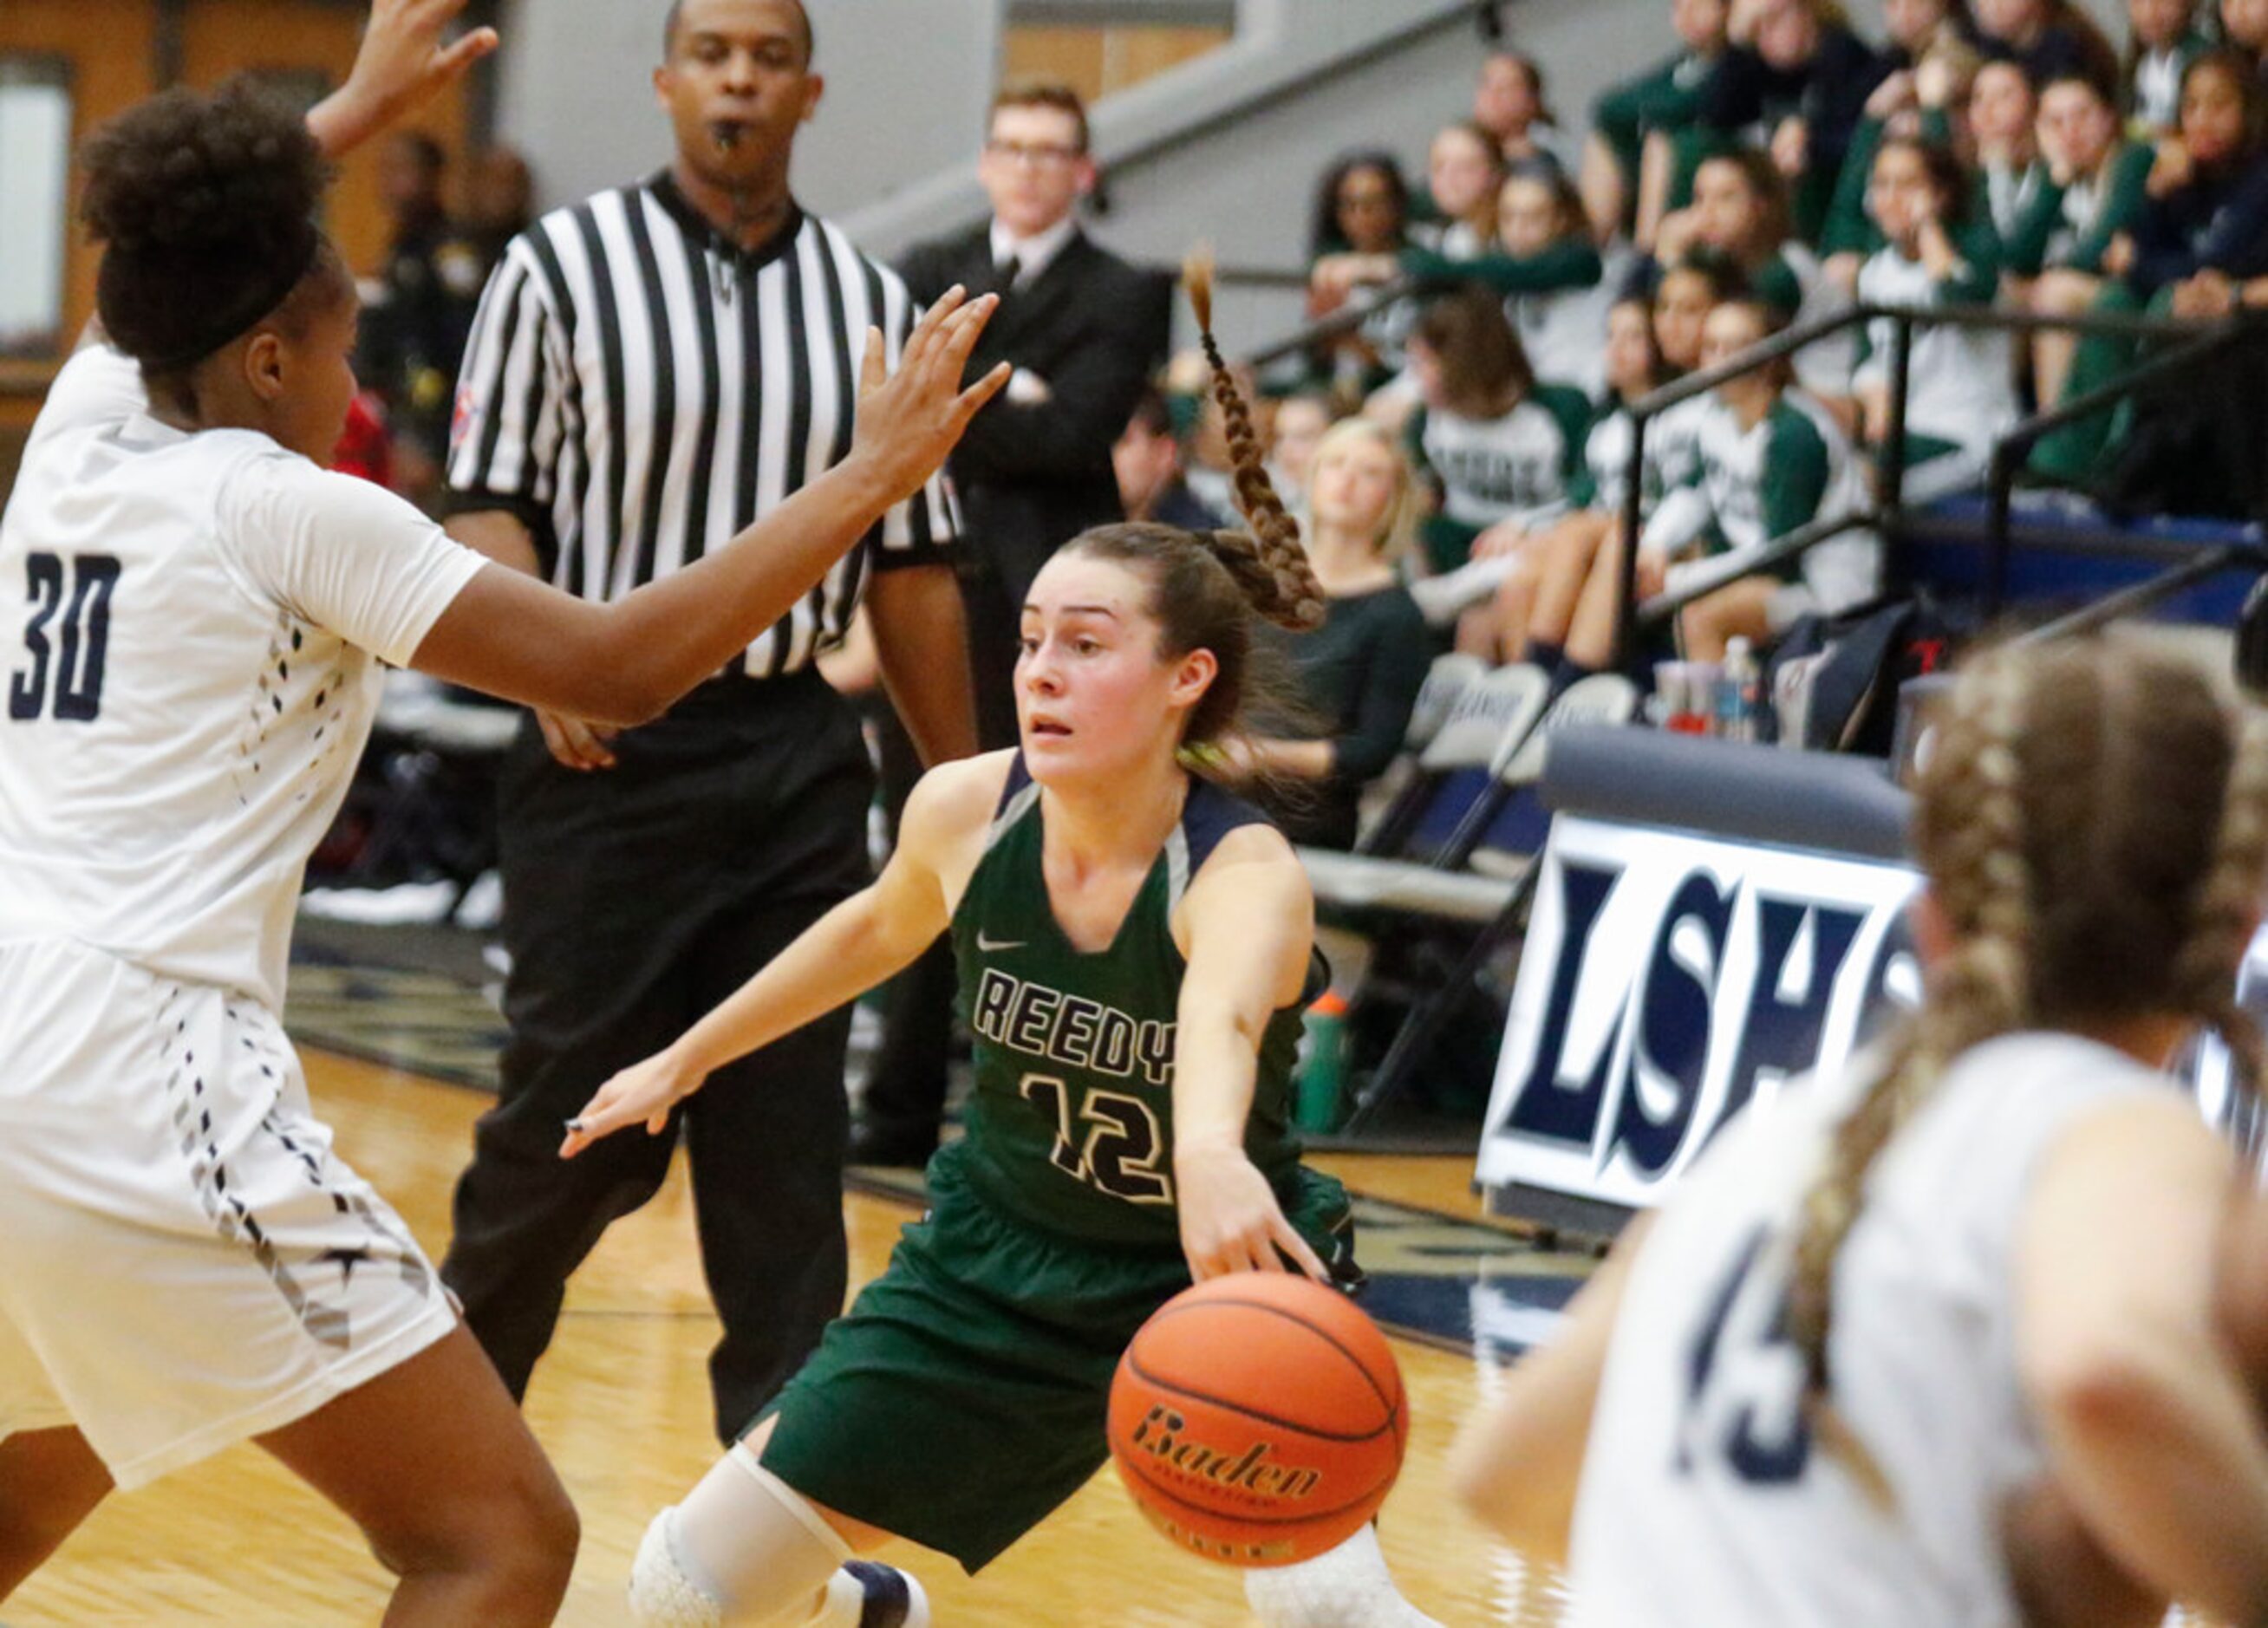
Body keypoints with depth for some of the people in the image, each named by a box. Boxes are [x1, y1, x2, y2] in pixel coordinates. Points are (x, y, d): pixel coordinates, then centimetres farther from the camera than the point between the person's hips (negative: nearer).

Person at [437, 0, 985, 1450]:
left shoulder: (871, 301, 8)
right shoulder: (564, 268, -2)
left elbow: (911, 568, 11)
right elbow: (490, 503, -1)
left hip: (798, 755, 3)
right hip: (611, 749, -3)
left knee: (788, 1137, 2)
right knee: (579, 1116, 0)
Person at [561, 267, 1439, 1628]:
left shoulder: (1249, 877, -28)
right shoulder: (966, 811, -14)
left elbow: (1220, 1018, -53)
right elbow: (880, 926, 11)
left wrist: (1212, 1159, -75)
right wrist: (688, 1058, 21)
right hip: (1003, 1258, 5)